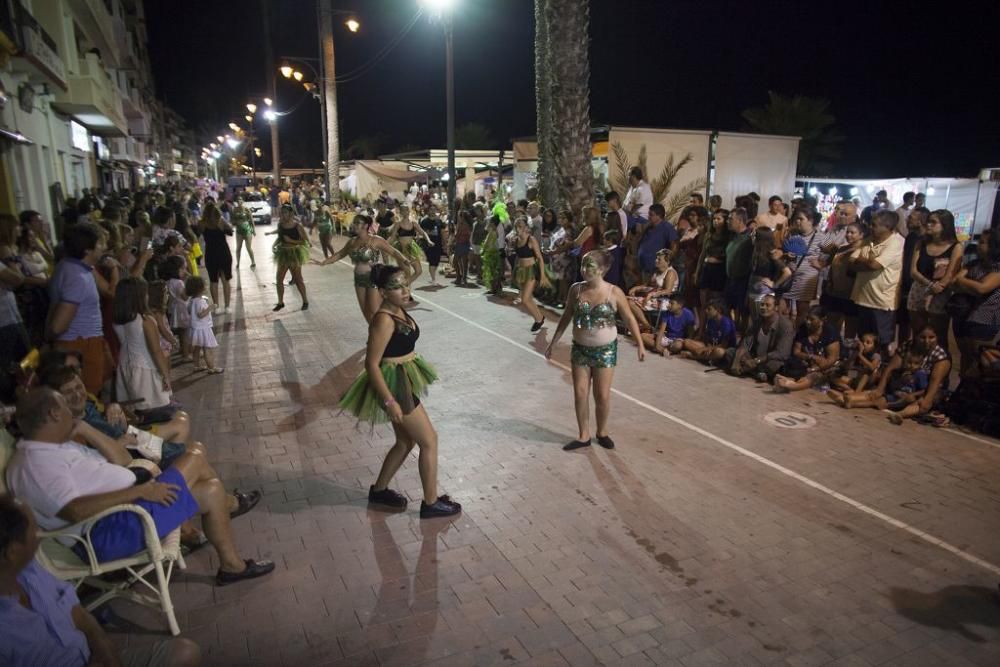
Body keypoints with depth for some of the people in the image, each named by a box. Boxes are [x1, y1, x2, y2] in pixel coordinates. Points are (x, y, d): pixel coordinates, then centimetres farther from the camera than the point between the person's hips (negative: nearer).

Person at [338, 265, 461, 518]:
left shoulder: (398, 311, 5)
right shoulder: (384, 320, -24)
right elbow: (372, 364, -24)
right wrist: (390, 401, -24)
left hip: (403, 382, 9)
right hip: (394, 385, -9)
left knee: (406, 442, 20)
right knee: (429, 441, 2)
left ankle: (379, 490, 37)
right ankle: (431, 503, 16)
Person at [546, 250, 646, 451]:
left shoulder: (614, 293, -12)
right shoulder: (576, 290, -4)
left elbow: (629, 319, -3)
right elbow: (566, 317, 6)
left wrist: (640, 344, -6)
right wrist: (553, 343, 7)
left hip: (605, 350, -2)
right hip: (580, 348, 3)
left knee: (602, 395, 3)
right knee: (580, 393, 4)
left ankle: (602, 432, 27)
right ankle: (583, 436, 19)